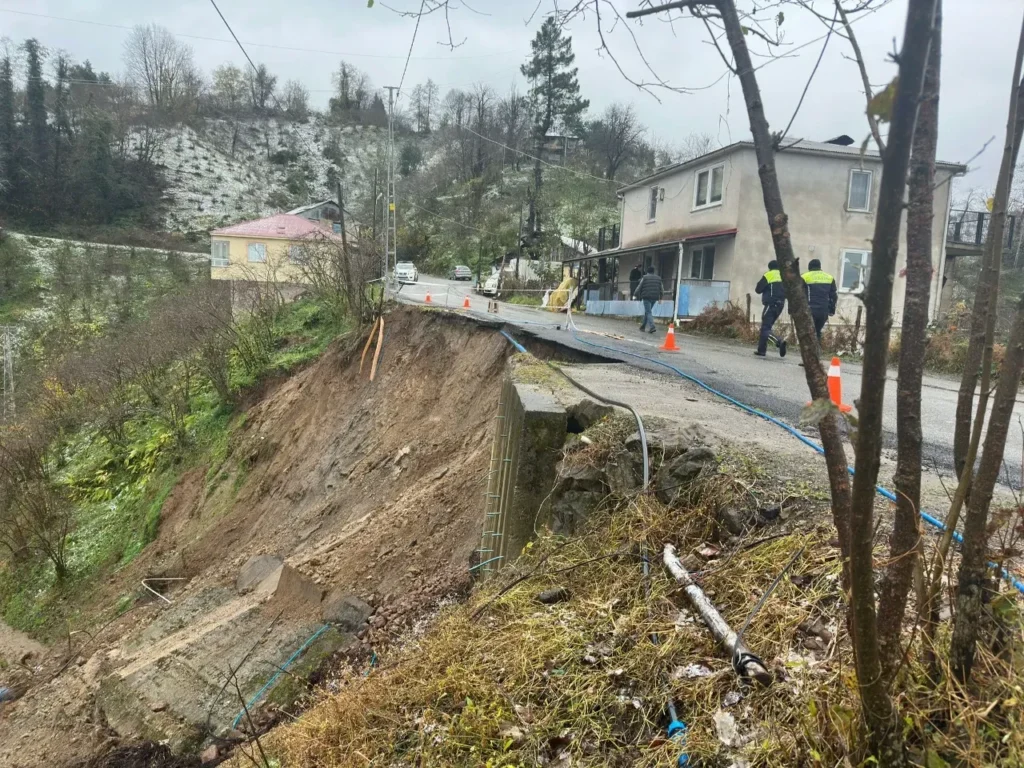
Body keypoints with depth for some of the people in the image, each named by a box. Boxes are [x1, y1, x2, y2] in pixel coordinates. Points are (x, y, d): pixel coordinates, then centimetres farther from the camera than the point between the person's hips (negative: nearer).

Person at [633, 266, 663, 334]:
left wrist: (635, 295, 10)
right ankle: (643, 326, 24)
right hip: (655, 297, 5)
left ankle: (652, 326, -24)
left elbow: (639, 287, -1)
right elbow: (662, 289, 17)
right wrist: (660, 298, 27)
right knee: (647, 311, 18)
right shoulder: (658, 278, 14)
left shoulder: (645, 277, -1)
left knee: (648, 312, -8)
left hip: (646, 297, -5)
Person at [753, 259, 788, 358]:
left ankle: (779, 341, -35)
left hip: (771, 304, -7)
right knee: (766, 327, 15)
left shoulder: (768, 275, -4)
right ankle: (761, 350, 14)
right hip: (780, 305, 7)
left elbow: (758, 289, -3)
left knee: (765, 328, -11)